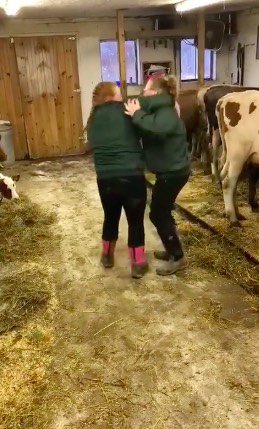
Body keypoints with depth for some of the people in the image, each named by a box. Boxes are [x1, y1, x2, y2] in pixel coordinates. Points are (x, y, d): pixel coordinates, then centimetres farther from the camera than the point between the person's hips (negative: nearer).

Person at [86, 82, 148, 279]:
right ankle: (138, 264, 21)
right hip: (132, 177, -5)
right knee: (136, 221, 11)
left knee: (111, 217, 25)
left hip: (105, 179, 5)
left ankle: (107, 256, 41)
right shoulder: (124, 111, -4)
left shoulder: (94, 119, 11)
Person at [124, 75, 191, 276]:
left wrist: (137, 114, -30)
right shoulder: (159, 111, 14)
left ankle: (178, 258, 8)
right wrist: (138, 113, -8)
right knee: (162, 211, 19)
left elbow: (156, 129, -43)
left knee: (158, 215, -2)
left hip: (173, 172, -10)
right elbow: (151, 129, 6)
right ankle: (173, 249, 32)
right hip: (170, 170, 10)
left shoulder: (166, 113, -21)